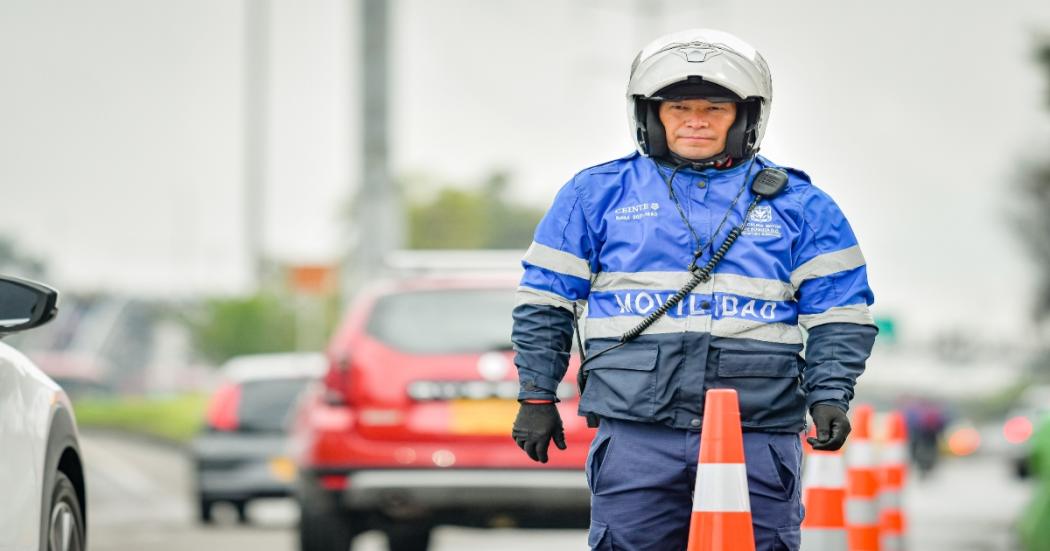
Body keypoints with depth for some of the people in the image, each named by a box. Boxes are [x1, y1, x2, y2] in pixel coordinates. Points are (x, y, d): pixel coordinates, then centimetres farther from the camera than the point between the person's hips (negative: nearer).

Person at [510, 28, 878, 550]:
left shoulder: (796, 204, 10)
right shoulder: (598, 194, 10)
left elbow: (838, 316, 9)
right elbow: (545, 305, 14)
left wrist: (829, 395, -4)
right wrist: (537, 395, 9)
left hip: (757, 435, 0)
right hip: (636, 433, 0)